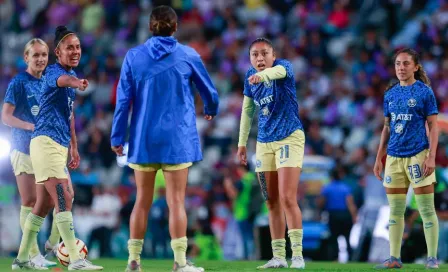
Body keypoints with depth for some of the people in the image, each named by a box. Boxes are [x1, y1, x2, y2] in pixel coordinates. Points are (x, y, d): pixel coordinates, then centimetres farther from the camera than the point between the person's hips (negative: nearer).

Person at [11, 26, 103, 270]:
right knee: (64, 199, -17)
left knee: (43, 205, 14)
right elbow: (63, 80, -40)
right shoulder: (53, 72, -12)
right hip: (46, 142, -10)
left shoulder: (72, 73, 16)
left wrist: (74, 146, 27)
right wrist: (77, 83, -63)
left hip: (59, 145, 10)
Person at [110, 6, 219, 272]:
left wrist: (117, 137, 6)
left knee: (142, 201, 9)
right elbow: (209, 92, 12)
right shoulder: (188, 56, -1)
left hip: (144, 138, 2)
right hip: (177, 137, -2)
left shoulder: (134, 56, 1)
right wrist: (211, 110, 34)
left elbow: (123, 99, 0)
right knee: (176, 201, -1)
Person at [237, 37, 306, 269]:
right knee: (272, 203, 7)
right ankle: (278, 256, 13)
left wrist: (262, 75, -62)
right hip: (264, 142, 6)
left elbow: (278, 71, -40)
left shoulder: (283, 67, -14)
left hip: (289, 138, -6)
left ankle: (297, 255, -11)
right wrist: (242, 142, 13)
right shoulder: (250, 77, 3)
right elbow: (247, 109, 14)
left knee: (287, 199, -15)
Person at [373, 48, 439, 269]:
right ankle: (394, 258, 11)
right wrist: (379, 158, 14)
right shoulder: (390, 94, 11)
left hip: (417, 155, -5)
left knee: (426, 209, -4)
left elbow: (433, 127, -4)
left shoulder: (424, 92, -2)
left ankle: (432, 258, 0)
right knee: (395, 210, 6)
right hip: (394, 157, 5)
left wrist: (431, 157, -12)